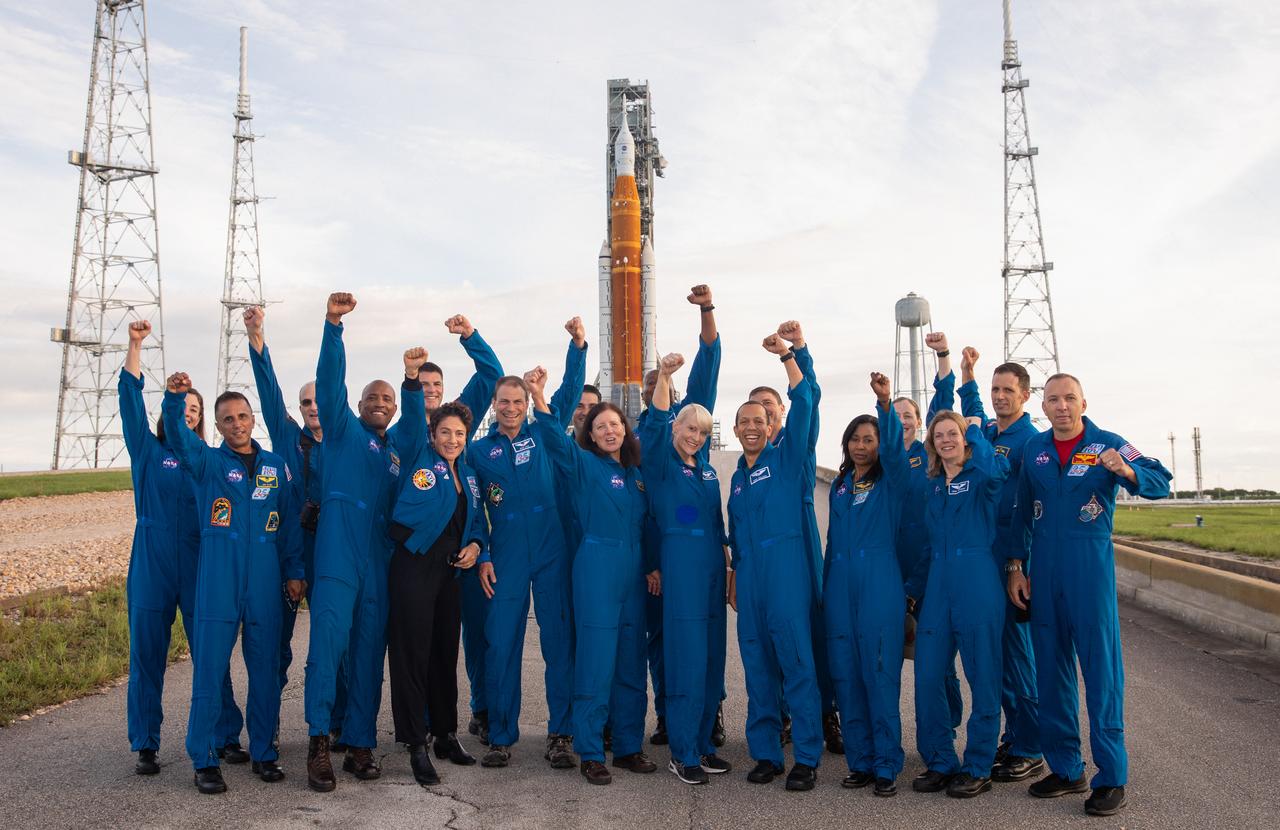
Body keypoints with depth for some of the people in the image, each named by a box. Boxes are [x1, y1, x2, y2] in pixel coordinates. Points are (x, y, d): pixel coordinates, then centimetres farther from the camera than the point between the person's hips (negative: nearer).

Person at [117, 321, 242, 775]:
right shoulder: (147, 450, 6)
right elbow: (130, 397, -4)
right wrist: (135, 345, -12)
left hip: (199, 567, 1)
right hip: (151, 566, 0)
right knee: (147, 655, 4)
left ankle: (227, 737, 12)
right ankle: (145, 746, 14)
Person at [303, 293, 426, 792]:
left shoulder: (397, 447, 21)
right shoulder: (345, 430, 10)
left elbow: (416, 428, 1)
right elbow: (330, 382, -2)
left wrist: (412, 382, -13)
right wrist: (333, 324, -15)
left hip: (380, 562, 5)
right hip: (338, 557, -4)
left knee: (369, 655, 7)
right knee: (327, 643, -14)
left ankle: (360, 746, 13)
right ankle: (319, 742, -8)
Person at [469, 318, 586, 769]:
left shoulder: (544, 434, 8)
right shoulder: (478, 451, 7)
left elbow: (569, 392, 3)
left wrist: (578, 345, -8)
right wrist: (482, 557, 0)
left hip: (552, 554, 0)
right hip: (505, 559, 0)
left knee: (559, 642, 2)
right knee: (501, 645, 0)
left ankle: (560, 735, 11)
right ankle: (500, 737, 12)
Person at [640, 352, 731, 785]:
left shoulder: (707, 469, 17)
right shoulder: (661, 463, -2)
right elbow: (655, 425, -20)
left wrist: (725, 561, 16)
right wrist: (663, 377, -33)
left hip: (712, 566, 7)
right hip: (679, 565, -7)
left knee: (712, 659, 9)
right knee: (688, 660, -6)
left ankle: (703, 744, 20)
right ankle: (682, 753, 3)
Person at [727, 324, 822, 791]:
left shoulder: (787, 459, 2)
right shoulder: (736, 478, 19)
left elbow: (803, 404, -10)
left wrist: (786, 355, -15)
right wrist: (733, 577, 20)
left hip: (785, 568, -6)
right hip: (748, 573, 6)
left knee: (796, 662, -6)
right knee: (757, 665, 8)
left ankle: (807, 758, 0)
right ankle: (766, 753, 17)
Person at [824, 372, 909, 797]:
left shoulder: (892, 482, 3)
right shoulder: (839, 486, 17)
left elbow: (894, 448, -18)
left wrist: (886, 403, -33)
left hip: (879, 585, -5)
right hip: (839, 584, 5)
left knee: (880, 677, -5)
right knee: (846, 677, 5)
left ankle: (886, 766, 4)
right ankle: (860, 761, 15)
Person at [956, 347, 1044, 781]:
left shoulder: (1030, 441, -9)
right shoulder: (986, 431, 11)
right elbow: (970, 411, 35)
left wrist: (1019, 564, -18)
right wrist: (967, 373, 27)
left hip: (1012, 559, -7)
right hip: (983, 555, 7)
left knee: (1016, 651, -3)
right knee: (995, 651, 12)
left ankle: (1029, 750, 6)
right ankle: (1013, 737, 22)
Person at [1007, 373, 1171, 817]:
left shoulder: (1108, 444, -3)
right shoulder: (1033, 449, 8)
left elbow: (1160, 481, -15)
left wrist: (1126, 471, -35)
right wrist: (1016, 567, 9)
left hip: (1091, 569, -4)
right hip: (1044, 574, 4)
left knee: (1101, 668, -3)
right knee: (1050, 670, 9)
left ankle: (1111, 777, 5)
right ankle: (1065, 768, 21)